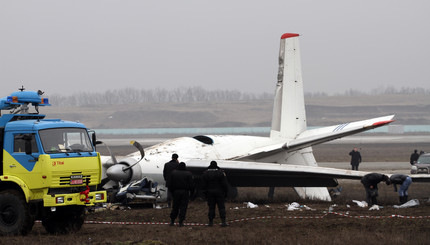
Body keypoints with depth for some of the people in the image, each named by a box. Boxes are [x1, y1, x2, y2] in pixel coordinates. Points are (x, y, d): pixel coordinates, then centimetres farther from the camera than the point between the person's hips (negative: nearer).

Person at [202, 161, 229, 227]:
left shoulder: (205, 173, 0)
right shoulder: (221, 173, -6)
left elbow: (204, 185, 2)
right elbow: (224, 184, -6)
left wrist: (205, 192, 11)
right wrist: (225, 192, 4)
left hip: (210, 192, 2)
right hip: (219, 192, -2)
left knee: (211, 207, 7)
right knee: (221, 207, -1)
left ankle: (211, 222, 5)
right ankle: (223, 221, -8)